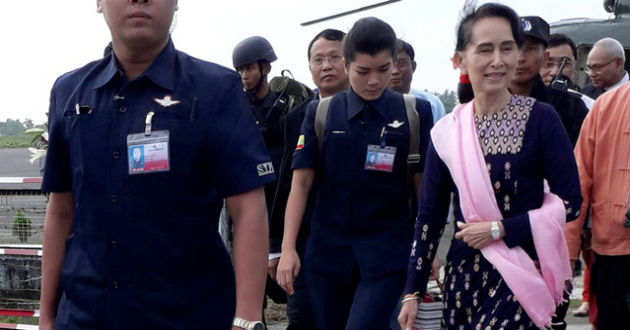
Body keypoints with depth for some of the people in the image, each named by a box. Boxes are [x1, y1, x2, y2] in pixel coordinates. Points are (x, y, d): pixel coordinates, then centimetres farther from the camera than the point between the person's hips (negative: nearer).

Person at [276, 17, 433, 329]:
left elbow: (424, 185, 2)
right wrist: (288, 248, -4)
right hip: (327, 251, 2)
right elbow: (301, 183, 1)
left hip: (388, 253, -2)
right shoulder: (320, 113, 2)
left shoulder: (415, 113, 0)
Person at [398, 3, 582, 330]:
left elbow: (569, 203, -6)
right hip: (464, 274, 3)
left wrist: (498, 229, -13)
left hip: (523, 272, -3)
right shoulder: (447, 132, 1)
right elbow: (429, 216, 6)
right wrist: (413, 292, 5)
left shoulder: (541, 119, -6)